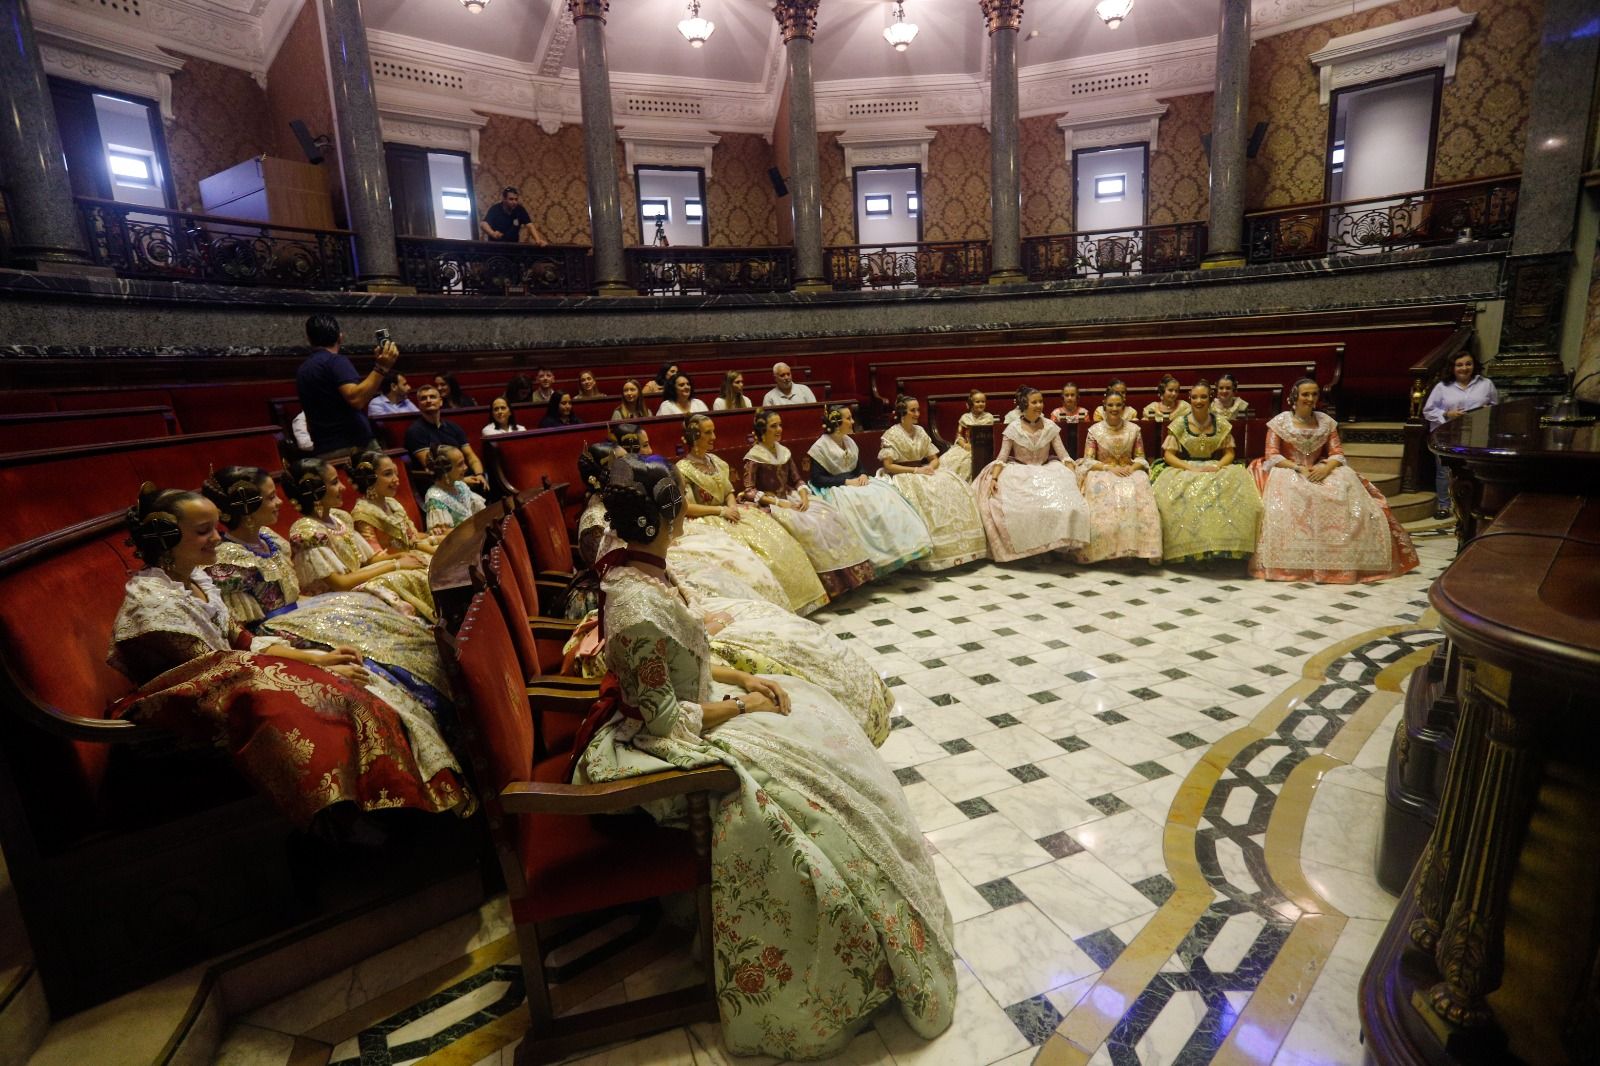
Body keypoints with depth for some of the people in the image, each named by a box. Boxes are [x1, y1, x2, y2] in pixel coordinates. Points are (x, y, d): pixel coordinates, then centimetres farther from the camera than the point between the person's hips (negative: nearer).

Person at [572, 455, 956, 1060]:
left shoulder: (636, 574, -2)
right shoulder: (639, 607, -32)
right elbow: (662, 719, -25)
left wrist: (743, 678, 1)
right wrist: (739, 705, -12)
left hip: (678, 708, 10)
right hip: (674, 743, -10)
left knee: (826, 724, 12)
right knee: (817, 793, -8)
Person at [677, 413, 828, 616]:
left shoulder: (715, 461, 14)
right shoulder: (683, 468, -7)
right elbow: (684, 507, -15)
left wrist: (732, 507, -7)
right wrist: (721, 510, -17)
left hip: (727, 514, 7)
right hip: (703, 521, -6)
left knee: (771, 533, -15)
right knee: (747, 542, -30)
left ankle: (791, 599, -13)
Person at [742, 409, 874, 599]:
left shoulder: (784, 452, 12)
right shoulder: (754, 456, -7)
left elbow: (797, 480, 13)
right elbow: (749, 491, -13)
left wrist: (804, 496, -8)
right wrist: (777, 502, -20)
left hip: (791, 499, 6)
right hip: (770, 504, -6)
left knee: (828, 517, -16)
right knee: (806, 525, -31)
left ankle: (843, 575, -15)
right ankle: (828, 581, -24)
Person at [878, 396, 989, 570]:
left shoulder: (920, 432, 15)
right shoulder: (890, 435, -4)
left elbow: (934, 458, 15)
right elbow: (888, 466, -12)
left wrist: (930, 467, -9)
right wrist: (915, 470, -18)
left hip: (923, 473, 6)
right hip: (902, 476, -6)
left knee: (954, 488, -20)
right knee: (924, 496, -36)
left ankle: (953, 547, -21)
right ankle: (932, 552, -29)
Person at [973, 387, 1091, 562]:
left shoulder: (1050, 427, -1)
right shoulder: (1013, 428, -6)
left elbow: (1063, 455, -1)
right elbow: (1002, 457, -9)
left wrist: (1074, 477, -15)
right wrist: (994, 478, -25)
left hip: (1046, 471, 2)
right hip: (1019, 472, -2)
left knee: (1064, 501, -24)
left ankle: (1054, 544, -5)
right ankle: (1019, 547, -9)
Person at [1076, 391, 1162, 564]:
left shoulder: (1134, 429, 10)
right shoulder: (1095, 430, 4)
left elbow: (1141, 458, 9)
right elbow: (1088, 460, -1)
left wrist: (1131, 468, -13)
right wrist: (1110, 468, -15)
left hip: (1130, 472, 1)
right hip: (1102, 472, -1)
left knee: (1138, 495, -32)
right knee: (1104, 495, -35)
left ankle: (1140, 548, -33)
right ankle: (1107, 549, -32)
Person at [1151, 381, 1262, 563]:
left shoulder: (1221, 424, 8)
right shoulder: (1179, 424, 2)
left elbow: (1229, 453, 8)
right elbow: (1168, 454, -2)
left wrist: (1217, 466, -14)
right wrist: (1191, 468, -17)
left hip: (1216, 470, 2)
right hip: (1185, 470, -2)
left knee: (1238, 487, -30)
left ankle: (1222, 547, -23)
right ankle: (1190, 552, -26)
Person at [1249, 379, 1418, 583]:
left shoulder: (1326, 422, 10)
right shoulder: (1280, 421, 0)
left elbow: (1337, 453, 4)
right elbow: (1272, 455, -7)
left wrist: (1326, 468, -19)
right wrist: (1298, 468, -20)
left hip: (1320, 471, 4)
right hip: (1288, 471, -4)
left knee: (1347, 492, -24)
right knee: (1288, 499, -36)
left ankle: (1345, 559, -17)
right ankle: (1294, 562, -32)